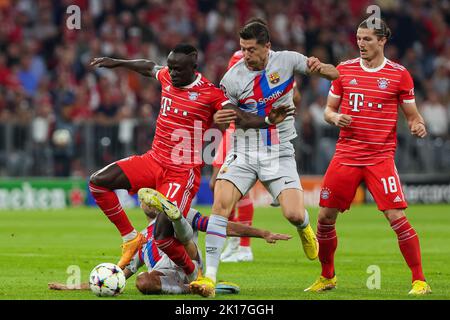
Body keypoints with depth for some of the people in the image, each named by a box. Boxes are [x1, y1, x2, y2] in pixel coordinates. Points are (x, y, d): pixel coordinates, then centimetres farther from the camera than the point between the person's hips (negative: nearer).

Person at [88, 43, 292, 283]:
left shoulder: (210, 94, -13)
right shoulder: (167, 77, 4)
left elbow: (241, 118, -21)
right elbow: (149, 67, 27)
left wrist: (268, 120, -39)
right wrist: (117, 63, 36)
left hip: (183, 173, -7)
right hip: (154, 161, 7)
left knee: (162, 237, -18)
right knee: (98, 182, -7)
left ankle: (194, 275, 12)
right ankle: (130, 239, 6)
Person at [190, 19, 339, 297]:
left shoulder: (287, 60, -6)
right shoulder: (233, 77, -6)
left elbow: (336, 74, 0)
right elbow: (223, 116, 5)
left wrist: (320, 67, -23)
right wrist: (218, 120, -19)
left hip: (279, 154, 0)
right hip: (244, 153, 0)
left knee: (294, 214, -15)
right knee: (221, 204, -21)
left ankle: (305, 228, 27)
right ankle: (209, 279, -20)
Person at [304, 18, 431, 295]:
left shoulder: (399, 74, 0)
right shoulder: (345, 70, 7)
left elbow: (413, 116, 6)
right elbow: (329, 109, 15)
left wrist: (418, 126, -16)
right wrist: (335, 117, -7)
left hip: (380, 156, -3)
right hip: (346, 155, 3)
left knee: (397, 217, -14)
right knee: (325, 216, 3)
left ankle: (420, 280, -4)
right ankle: (327, 277, 23)